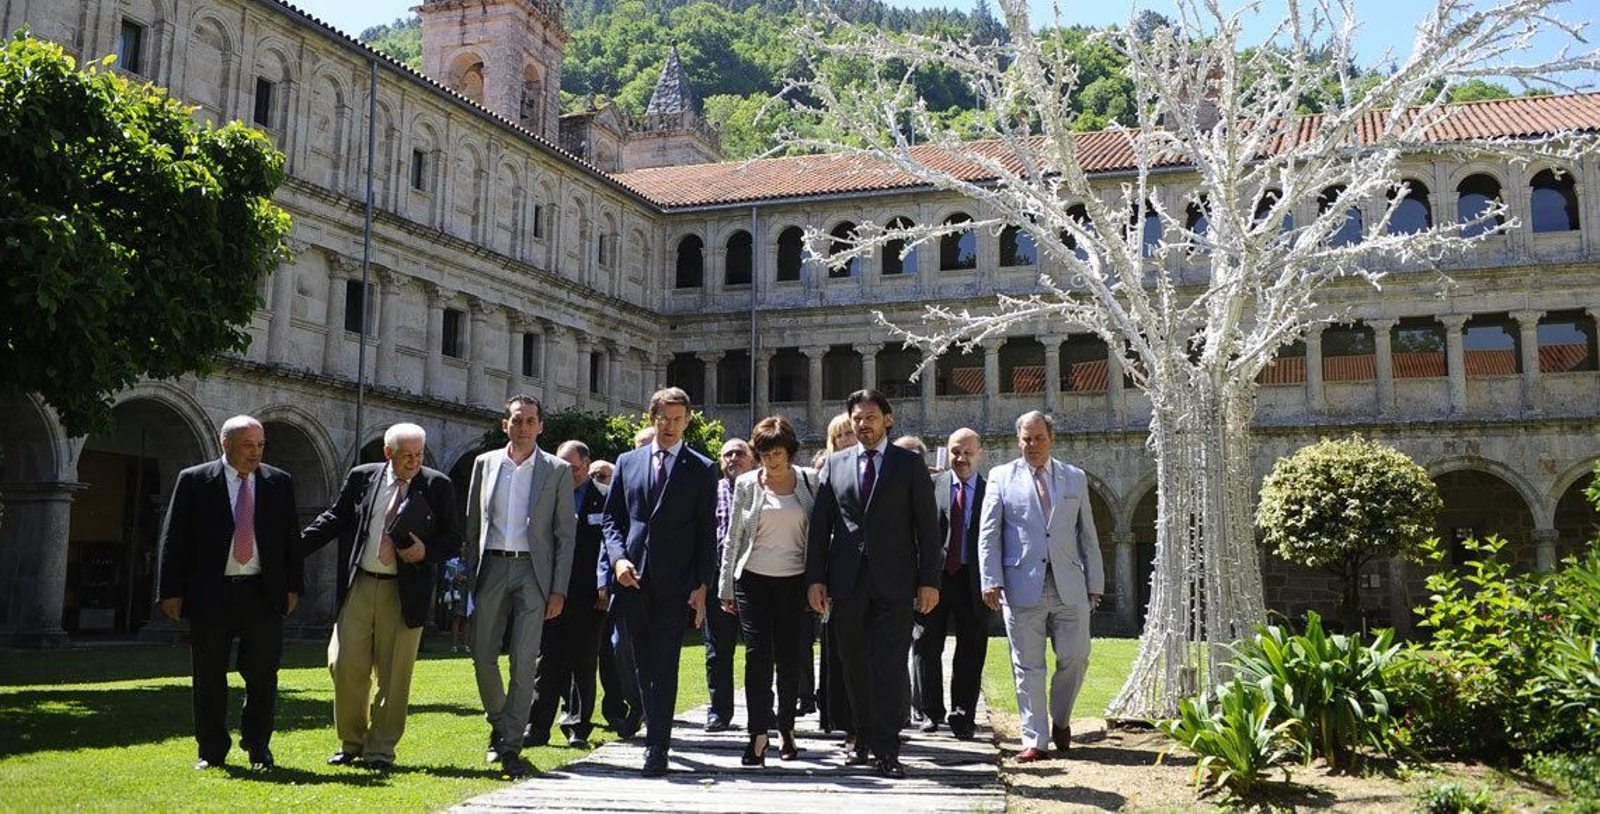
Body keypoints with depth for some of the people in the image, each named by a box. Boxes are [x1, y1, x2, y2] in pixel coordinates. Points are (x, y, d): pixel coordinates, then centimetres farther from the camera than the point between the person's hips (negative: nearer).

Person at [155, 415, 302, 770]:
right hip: (210, 594, -1)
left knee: (263, 675, 4)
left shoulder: (279, 483, 8)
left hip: (263, 594, 1)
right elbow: (174, 538, 1)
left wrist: (293, 586, 5)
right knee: (208, 677, 7)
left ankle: (258, 746, 21)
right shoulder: (193, 480, 2)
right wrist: (171, 591, -4)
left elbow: (291, 537, 10)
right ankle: (212, 752, 20)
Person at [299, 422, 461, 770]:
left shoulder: (437, 486, 0)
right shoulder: (362, 478, 5)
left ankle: (380, 750, 18)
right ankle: (351, 743, 22)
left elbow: (453, 540, 3)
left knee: (393, 674, 4)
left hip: (404, 593, -2)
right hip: (359, 586, 2)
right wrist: (292, 551, 4)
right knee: (346, 665, 1)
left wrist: (426, 552, -16)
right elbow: (333, 520, 12)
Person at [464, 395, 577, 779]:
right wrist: (470, 575, 6)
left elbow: (566, 534, 1)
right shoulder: (485, 463, 9)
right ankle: (499, 725, 29)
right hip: (491, 567, 3)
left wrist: (558, 590, -5)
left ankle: (511, 747, 0)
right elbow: (472, 524, 12)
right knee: (483, 656, 5)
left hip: (533, 571, -3)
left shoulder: (558, 470, 2)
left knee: (523, 660, -7)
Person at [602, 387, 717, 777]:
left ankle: (657, 748, -4)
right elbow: (612, 517, 12)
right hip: (632, 579, 4)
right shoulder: (627, 462, 12)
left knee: (665, 666, -6)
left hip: (674, 582, -3)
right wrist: (618, 558, -5)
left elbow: (707, 532, 0)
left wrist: (701, 586, -6)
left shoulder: (701, 469, 3)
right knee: (642, 664, 11)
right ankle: (656, 729, 26)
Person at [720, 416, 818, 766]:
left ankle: (786, 728, 22)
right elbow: (733, 538, 7)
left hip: (795, 581, 0)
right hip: (753, 580, 0)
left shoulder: (809, 481, 3)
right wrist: (725, 587, 6)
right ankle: (758, 735, -4)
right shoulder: (746, 484, 4)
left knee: (791, 658, 5)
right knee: (757, 655, -7)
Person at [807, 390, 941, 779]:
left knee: (890, 667, -5)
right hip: (847, 582, 3)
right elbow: (820, 524, 8)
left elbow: (926, 524, 1)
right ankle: (864, 736, 26)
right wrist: (815, 578, 2)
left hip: (893, 581, -3)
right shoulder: (835, 464, 10)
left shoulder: (910, 463, 4)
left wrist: (929, 579, -5)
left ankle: (887, 750, 0)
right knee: (854, 665, 10)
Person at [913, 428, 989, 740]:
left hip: (973, 581, 0)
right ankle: (932, 711, 20)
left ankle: (962, 716, 20)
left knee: (971, 651, 6)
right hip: (934, 577, 0)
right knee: (926, 644, 4)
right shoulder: (932, 485, 2)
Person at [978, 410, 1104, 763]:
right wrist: (991, 582, -7)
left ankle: (1060, 718, 29)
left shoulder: (1075, 478, 13)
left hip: (1069, 587, 2)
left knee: (1076, 658, 2)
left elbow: (1087, 534, 14)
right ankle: (1034, 739, 11)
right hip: (1022, 586, -2)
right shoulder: (1001, 477, 6)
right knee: (1028, 666, 1)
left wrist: (1095, 583, 8)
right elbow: (988, 534, 2)